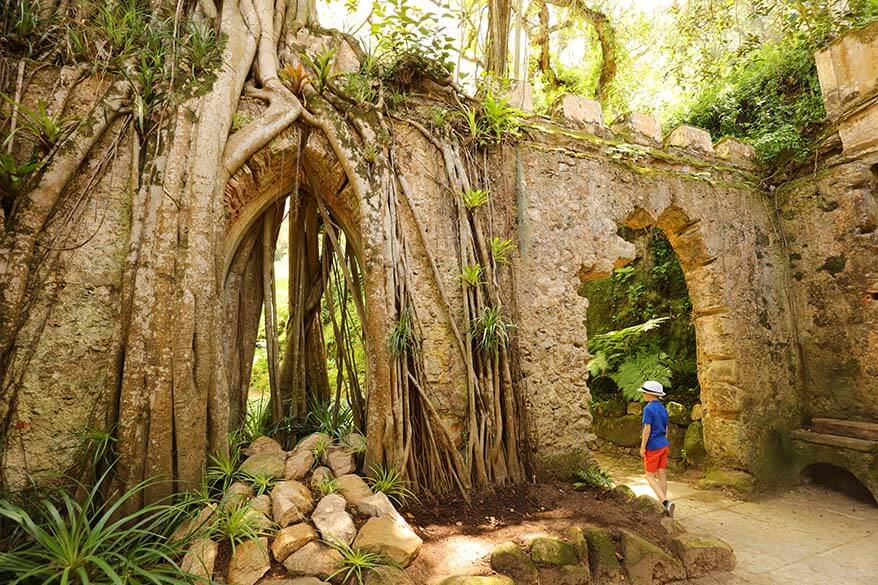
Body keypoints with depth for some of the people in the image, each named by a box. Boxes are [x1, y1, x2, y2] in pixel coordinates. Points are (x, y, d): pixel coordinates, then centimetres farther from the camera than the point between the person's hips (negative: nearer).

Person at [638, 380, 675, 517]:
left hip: (652, 446, -7)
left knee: (650, 476, 2)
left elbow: (647, 429, -19)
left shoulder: (648, 409, -17)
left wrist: (642, 447, -13)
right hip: (663, 445, 8)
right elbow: (666, 429, 13)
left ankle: (666, 502, -12)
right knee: (662, 476, 12)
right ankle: (663, 505, 18)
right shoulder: (663, 408, 7)